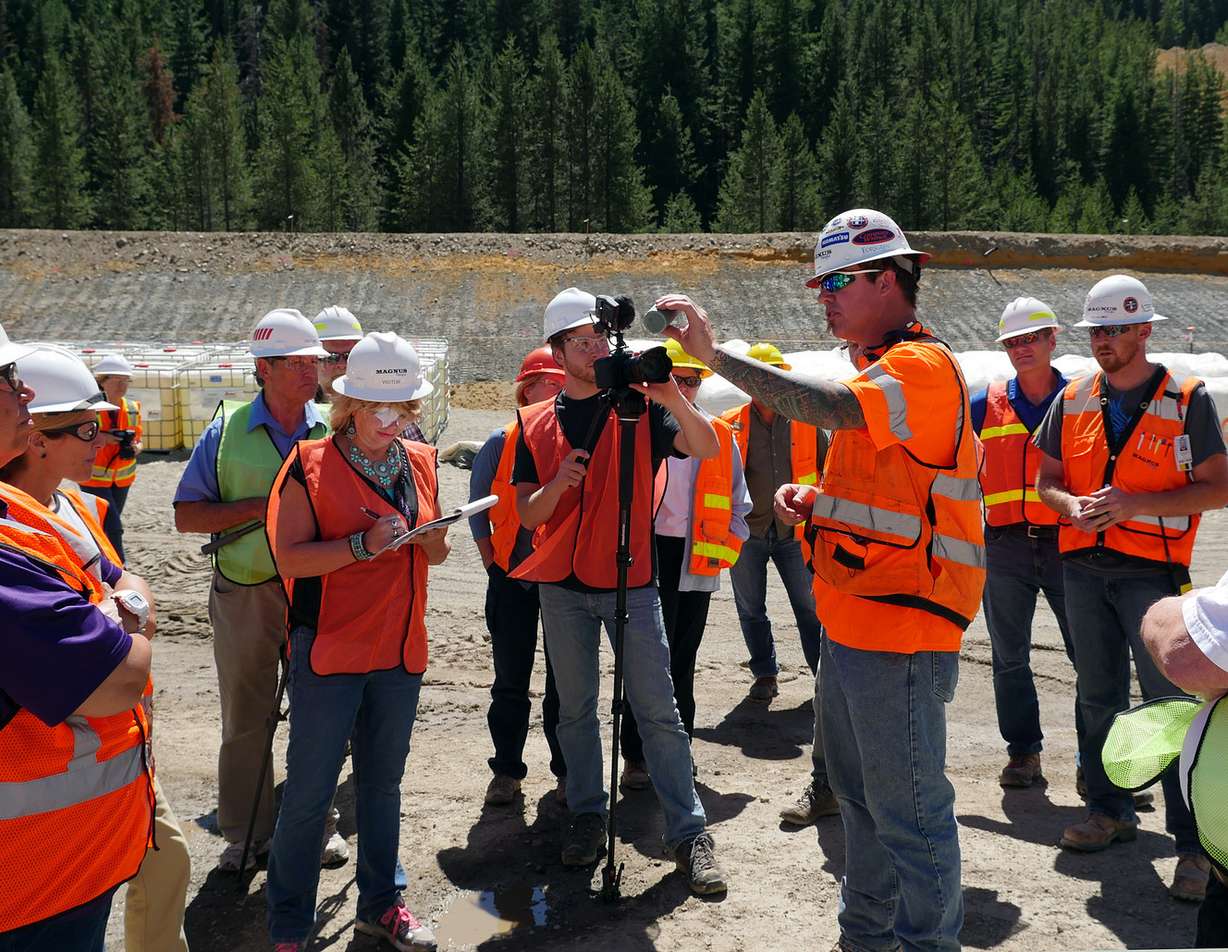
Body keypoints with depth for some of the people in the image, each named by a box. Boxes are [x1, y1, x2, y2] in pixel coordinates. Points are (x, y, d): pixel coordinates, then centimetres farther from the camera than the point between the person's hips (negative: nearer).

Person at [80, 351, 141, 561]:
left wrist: (135, 448, -11)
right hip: (94, 478, -6)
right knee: (113, 528, -12)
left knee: (107, 527, 16)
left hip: (122, 477, 6)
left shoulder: (133, 409, 2)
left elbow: (138, 440, 13)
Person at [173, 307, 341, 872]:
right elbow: (187, 515, -5)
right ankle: (247, 832, 27)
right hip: (244, 594, 0)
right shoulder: (228, 430, -1)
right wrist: (265, 506, -15)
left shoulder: (332, 432, 1)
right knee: (244, 719, 11)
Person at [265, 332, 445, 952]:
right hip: (329, 650, -5)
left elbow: (436, 553, 18)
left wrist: (428, 538, -5)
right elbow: (290, 557, -14)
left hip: (400, 649, 5)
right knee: (309, 790, 2)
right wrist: (364, 545, -25)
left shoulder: (420, 464, 8)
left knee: (383, 781, 17)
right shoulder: (310, 464, -8)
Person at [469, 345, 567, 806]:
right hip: (512, 578, 1)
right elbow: (478, 507, 10)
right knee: (510, 681, 9)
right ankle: (507, 770, 22)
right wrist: (491, 561, 4)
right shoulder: (501, 443, -1)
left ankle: (567, 770, 20)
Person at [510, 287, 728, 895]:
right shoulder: (536, 424, 6)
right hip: (563, 587, 3)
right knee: (575, 708, 11)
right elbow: (528, 515, 2)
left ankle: (689, 833, 2)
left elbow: (707, 448, -16)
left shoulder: (639, 407, -1)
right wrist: (558, 482, -19)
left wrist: (674, 400, -34)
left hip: (631, 581, -2)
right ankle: (587, 816, 25)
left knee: (657, 711, -3)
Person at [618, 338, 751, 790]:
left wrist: (728, 546, 6)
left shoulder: (719, 435, 11)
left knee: (682, 660, 12)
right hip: (648, 556, -3)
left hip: (697, 562, 3)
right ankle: (637, 756, 8)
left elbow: (738, 502, 17)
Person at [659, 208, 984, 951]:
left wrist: (715, 354, -31)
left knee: (908, 809, -1)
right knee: (859, 795, 21)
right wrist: (812, 499, 6)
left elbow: (828, 407, -33)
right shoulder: (878, 372, 18)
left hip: (898, 634, -11)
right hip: (851, 624, 11)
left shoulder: (922, 365, -14)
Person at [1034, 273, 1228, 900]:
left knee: (1170, 704, -5)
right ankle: (1109, 810, 28)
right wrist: (1071, 506, -10)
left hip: (1151, 571, -4)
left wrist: (1135, 503, -18)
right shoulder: (1073, 401, 9)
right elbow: (1046, 479, 13)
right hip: (1082, 568, 5)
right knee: (1098, 696, 13)